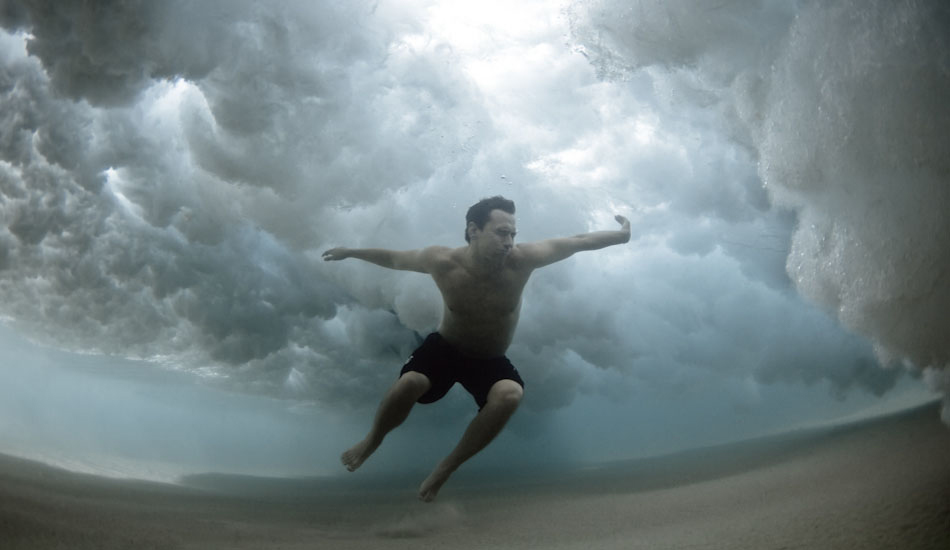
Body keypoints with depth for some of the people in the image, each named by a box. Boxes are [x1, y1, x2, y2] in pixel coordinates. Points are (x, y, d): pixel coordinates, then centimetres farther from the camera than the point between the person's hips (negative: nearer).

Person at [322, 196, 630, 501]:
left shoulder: (521, 260, -24)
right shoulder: (442, 261, -22)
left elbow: (577, 243, -15)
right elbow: (394, 259, -4)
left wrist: (621, 235, -15)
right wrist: (350, 253, 7)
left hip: (491, 361, 1)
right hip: (445, 348, 0)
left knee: (510, 394, -33)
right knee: (409, 384, -31)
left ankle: (446, 468, -15)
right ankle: (372, 441, 3)